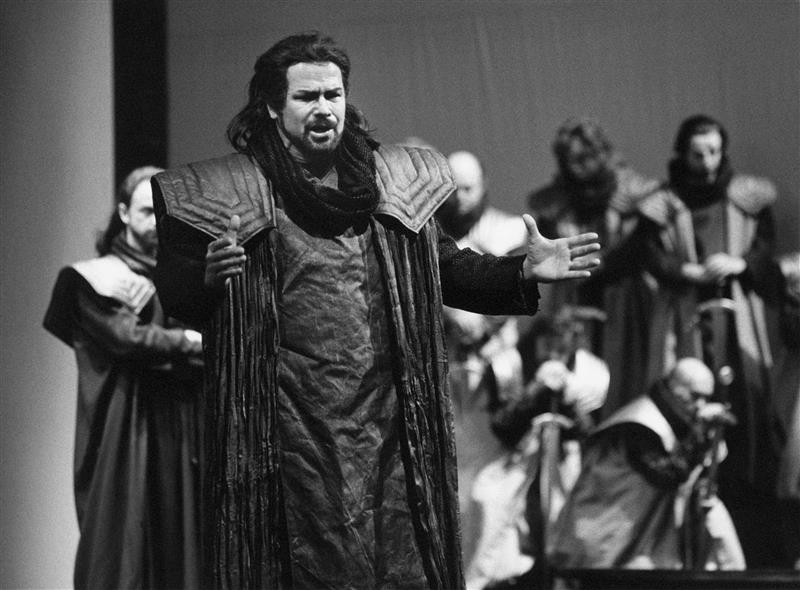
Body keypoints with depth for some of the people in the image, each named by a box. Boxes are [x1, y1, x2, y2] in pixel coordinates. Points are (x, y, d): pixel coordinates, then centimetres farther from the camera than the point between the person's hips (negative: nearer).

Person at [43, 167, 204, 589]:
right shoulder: (96, 278, 1)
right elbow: (127, 339, -13)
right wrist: (192, 342, -5)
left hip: (181, 431, 4)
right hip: (125, 432, -4)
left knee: (180, 549, 0)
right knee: (125, 552, -6)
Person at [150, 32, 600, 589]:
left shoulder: (393, 180, 11)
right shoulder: (230, 192, 0)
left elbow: (446, 268, 17)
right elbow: (173, 294, 1)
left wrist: (524, 272, 3)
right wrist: (209, 275, -21)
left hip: (390, 416, 3)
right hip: (294, 428, -3)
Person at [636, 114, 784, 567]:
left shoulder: (748, 198, 7)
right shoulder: (662, 206, 4)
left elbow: (768, 249, 6)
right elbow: (653, 258, -2)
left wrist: (739, 264, -14)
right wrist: (694, 273, -18)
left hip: (740, 313, 1)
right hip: (686, 320, -1)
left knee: (749, 396, -6)